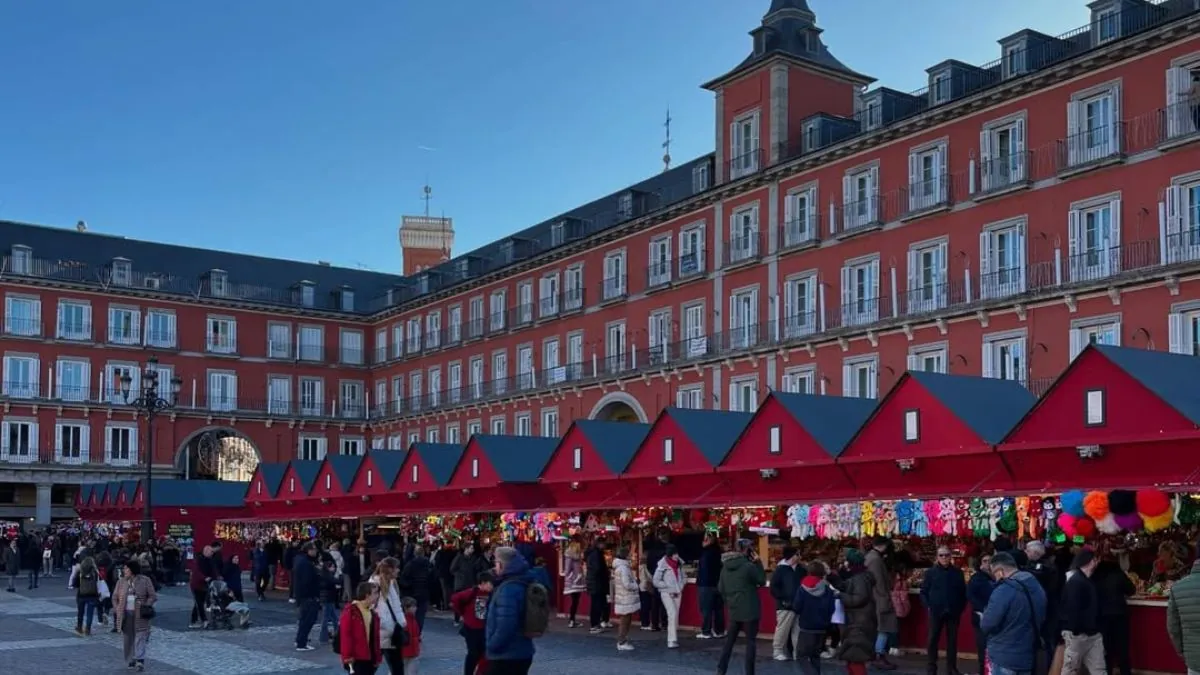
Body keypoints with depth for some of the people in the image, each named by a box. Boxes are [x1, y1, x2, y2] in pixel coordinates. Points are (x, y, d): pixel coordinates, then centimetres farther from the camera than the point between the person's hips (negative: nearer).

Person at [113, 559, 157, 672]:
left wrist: (146, 606, -13)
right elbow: (115, 597, 14)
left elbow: (153, 596, 1)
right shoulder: (121, 582, 8)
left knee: (140, 637, -8)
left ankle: (140, 661, -10)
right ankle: (131, 660, 19)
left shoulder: (145, 580, -1)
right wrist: (116, 611, 4)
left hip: (140, 615, -3)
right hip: (125, 614, 3)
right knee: (128, 638, 7)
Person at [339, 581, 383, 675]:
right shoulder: (350, 611, -12)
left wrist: (378, 657, 13)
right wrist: (347, 656, -17)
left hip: (370, 658, 8)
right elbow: (345, 635, -15)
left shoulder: (373, 613, 12)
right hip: (355, 658, -8)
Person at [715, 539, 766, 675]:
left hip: (734, 610, 6)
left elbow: (720, 588, 9)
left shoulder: (725, 566, 4)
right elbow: (762, 581, -4)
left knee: (729, 639, 15)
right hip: (749, 610, -6)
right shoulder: (749, 566, -17)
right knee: (751, 641, 3)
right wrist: (758, 563, -2)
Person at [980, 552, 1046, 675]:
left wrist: (983, 618, 3)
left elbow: (986, 625, -18)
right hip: (1028, 656, 8)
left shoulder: (1004, 590, -21)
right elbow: (1041, 619, 17)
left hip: (1004, 657, -8)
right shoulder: (1037, 586, 6)